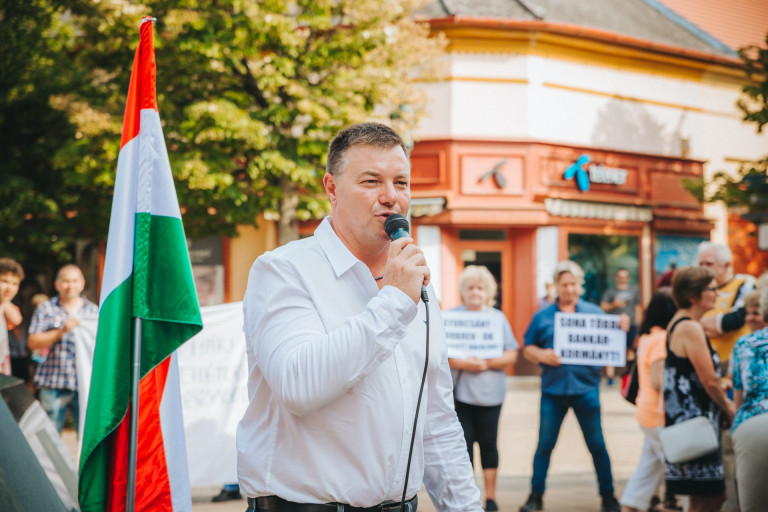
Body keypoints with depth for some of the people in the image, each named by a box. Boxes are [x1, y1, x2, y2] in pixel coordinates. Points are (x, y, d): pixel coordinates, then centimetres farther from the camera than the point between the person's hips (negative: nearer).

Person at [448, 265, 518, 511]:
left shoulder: (498, 317, 7)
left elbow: (511, 355, 3)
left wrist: (487, 363, -14)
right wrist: (462, 363, -17)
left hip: (489, 394, 1)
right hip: (459, 392, -1)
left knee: (488, 443, 5)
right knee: (463, 444, 0)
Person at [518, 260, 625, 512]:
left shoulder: (594, 312, 6)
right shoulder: (542, 317, 8)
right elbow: (527, 349, 9)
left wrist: (621, 331, -16)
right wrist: (541, 355, -12)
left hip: (586, 388, -1)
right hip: (553, 388, 1)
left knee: (597, 444, 4)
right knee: (544, 444, 4)